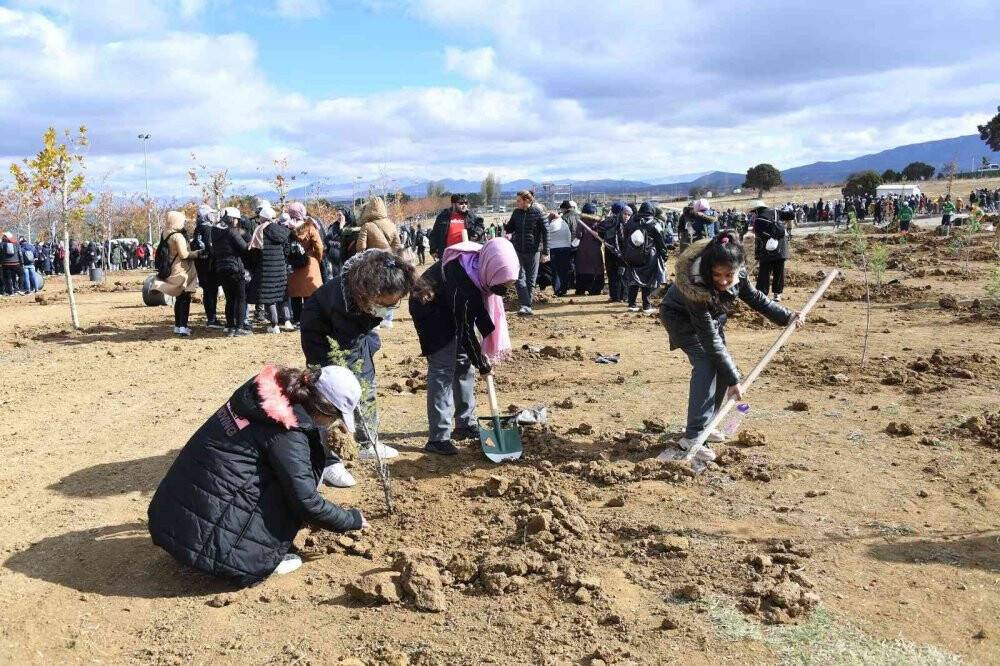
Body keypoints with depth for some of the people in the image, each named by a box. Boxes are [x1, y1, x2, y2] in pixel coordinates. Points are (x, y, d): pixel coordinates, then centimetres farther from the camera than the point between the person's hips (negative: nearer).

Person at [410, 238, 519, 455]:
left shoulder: (482, 267, -19)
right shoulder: (460, 282, -39)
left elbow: (482, 305, -1)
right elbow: (464, 331, -27)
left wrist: (492, 341, -8)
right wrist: (482, 363, -16)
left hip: (453, 309, 8)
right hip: (429, 308, -8)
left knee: (464, 362, 9)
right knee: (443, 368, -14)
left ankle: (465, 424, 20)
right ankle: (438, 438, -11)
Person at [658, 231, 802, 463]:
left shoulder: (738, 274, -25)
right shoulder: (697, 288, -42)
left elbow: (755, 298, -2)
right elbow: (711, 342, -36)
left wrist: (786, 316, -4)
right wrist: (733, 379, -32)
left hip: (709, 315, 7)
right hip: (680, 317, -7)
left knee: (723, 366, 1)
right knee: (706, 364, -23)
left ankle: (705, 424, 15)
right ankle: (692, 437, -26)